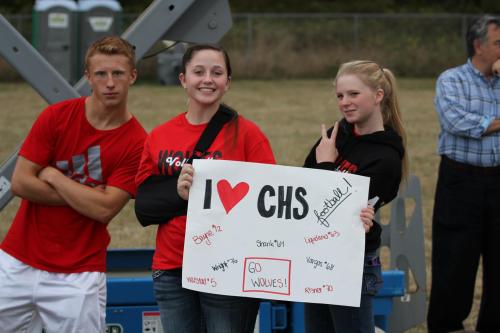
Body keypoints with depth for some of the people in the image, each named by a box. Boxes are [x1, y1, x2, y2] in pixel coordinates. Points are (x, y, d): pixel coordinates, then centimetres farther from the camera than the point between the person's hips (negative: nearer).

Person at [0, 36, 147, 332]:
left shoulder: (137, 143, -8)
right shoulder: (56, 116, -2)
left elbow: (104, 209, -15)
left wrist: (53, 176, -7)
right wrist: (85, 197, -10)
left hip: (79, 275, -2)